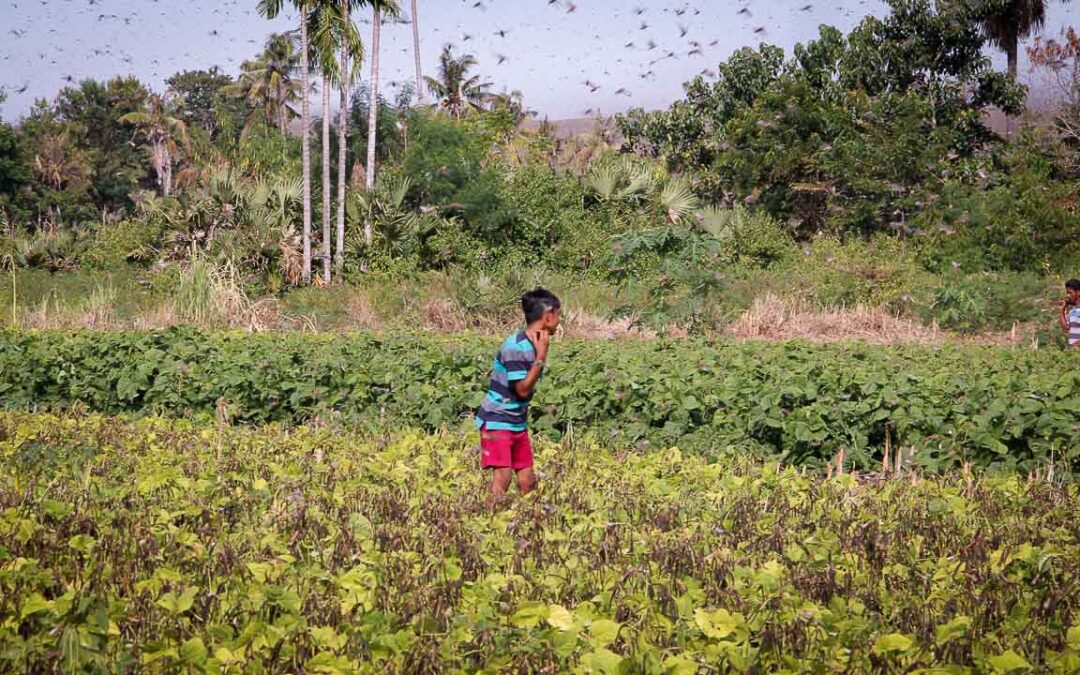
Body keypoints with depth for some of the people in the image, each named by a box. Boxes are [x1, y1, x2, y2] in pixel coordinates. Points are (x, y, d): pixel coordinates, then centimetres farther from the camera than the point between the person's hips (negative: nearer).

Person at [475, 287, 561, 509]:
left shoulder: (537, 344, 5)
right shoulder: (515, 346, -20)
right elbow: (522, 389, -21)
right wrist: (541, 356, -20)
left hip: (518, 423, 9)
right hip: (496, 422, -9)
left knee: (528, 481, 6)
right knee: (503, 476, -18)